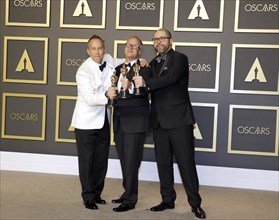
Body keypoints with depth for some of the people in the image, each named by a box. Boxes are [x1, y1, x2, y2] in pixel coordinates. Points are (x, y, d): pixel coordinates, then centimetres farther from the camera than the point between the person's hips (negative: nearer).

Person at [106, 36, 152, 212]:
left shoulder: (144, 68, -7)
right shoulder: (119, 69, 16)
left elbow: (144, 91, -22)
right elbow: (114, 90, 17)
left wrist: (130, 87, -40)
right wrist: (110, 92, -4)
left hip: (135, 122, -7)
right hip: (119, 122, 7)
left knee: (131, 162, -3)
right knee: (124, 162, 16)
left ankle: (130, 200, 7)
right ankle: (128, 193, 30)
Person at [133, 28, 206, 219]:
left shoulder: (180, 59, -5)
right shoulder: (153, 63, 16)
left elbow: (171, 78, -23)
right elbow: (148, 88, 12)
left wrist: (146, 83, -30)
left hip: (179, 119, -6)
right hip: (159, 121, 6)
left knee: (186, 162, -2)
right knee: (163, 162, 10)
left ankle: (195, 203, 9)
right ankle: (168, 199, 22)